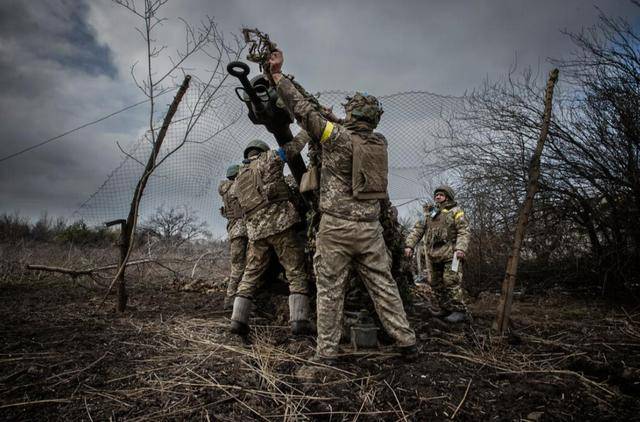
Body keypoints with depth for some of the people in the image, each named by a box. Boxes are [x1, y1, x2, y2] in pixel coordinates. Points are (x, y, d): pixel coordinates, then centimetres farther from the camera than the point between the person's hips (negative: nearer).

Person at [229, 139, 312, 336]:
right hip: (279, 223, -5)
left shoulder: (239, 180, 24)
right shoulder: (268, 159, 7)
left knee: (251, 274, 12)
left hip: (255, 231, 6)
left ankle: (238, 319, 10)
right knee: (296, 272, -2)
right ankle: (299, 320, -9)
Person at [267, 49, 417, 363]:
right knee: (383, 285, 13)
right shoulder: (380, 142, 8)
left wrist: (277, 74, 5)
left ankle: (326, 351, 11)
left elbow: (303, 110, -6)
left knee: (330, 289, 5)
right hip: (370, 227, 5)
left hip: (336, 226, -4)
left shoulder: (338, 136, -8)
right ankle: (406, 341, 20)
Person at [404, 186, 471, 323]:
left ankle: (460, 311, -2)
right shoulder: (428, 213, 19)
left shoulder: (455, 211, 4)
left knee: (451, 282, -11)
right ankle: (446, 309, 19)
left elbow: (464, 232, -6)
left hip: (450, 254, -6)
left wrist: (460, 248, -21)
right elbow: (417, 230, 13)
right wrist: (409, 245, 0)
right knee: (436, 284, 8)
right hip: (433, 255, 6)